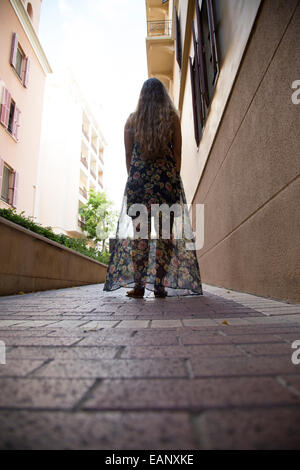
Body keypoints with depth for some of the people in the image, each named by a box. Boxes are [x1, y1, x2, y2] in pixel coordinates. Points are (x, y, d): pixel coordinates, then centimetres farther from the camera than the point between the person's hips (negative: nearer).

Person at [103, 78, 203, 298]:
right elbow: (177, 153, 6)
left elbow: (128, 155, 10)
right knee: (165, 230, 0)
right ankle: (159, 284, 0)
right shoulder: (172, 118, 10)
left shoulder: (132, 119, 12)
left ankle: (138, 285, -2)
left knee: (138, 230, 0)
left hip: (139, 176, 1)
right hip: (166, 175, 0)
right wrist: (175, 177, 12)